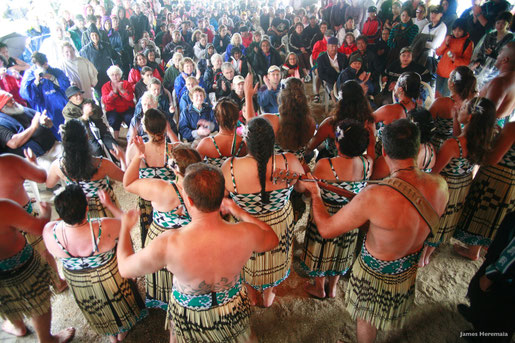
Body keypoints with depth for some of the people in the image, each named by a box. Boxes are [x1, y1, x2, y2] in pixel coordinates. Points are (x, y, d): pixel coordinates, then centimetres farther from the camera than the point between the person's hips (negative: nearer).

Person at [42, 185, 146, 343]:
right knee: (118, 302, 30)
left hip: (76, 281, 3)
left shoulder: (49, 232, -30)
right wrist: (109, 204, -7)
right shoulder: (105, 228, -38)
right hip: (109, 277, -2)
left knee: (96, 309, 33)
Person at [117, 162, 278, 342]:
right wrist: (238, 211, 1)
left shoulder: (167, 244, -37)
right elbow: (272, 240, -7)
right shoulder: (246, 234, -31)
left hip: (188, 316, -1)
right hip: (233, 312, 1)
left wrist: (125, 227, -1)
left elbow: (125, 268, -17)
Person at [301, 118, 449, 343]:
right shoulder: (439, 185, -22)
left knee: (366, 319, 26)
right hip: (412, 266, 6)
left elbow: (326, 229, -29)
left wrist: (315, 193, -14)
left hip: (376, 271, -5)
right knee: (392, 310, 38)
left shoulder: (375, 197, -41)